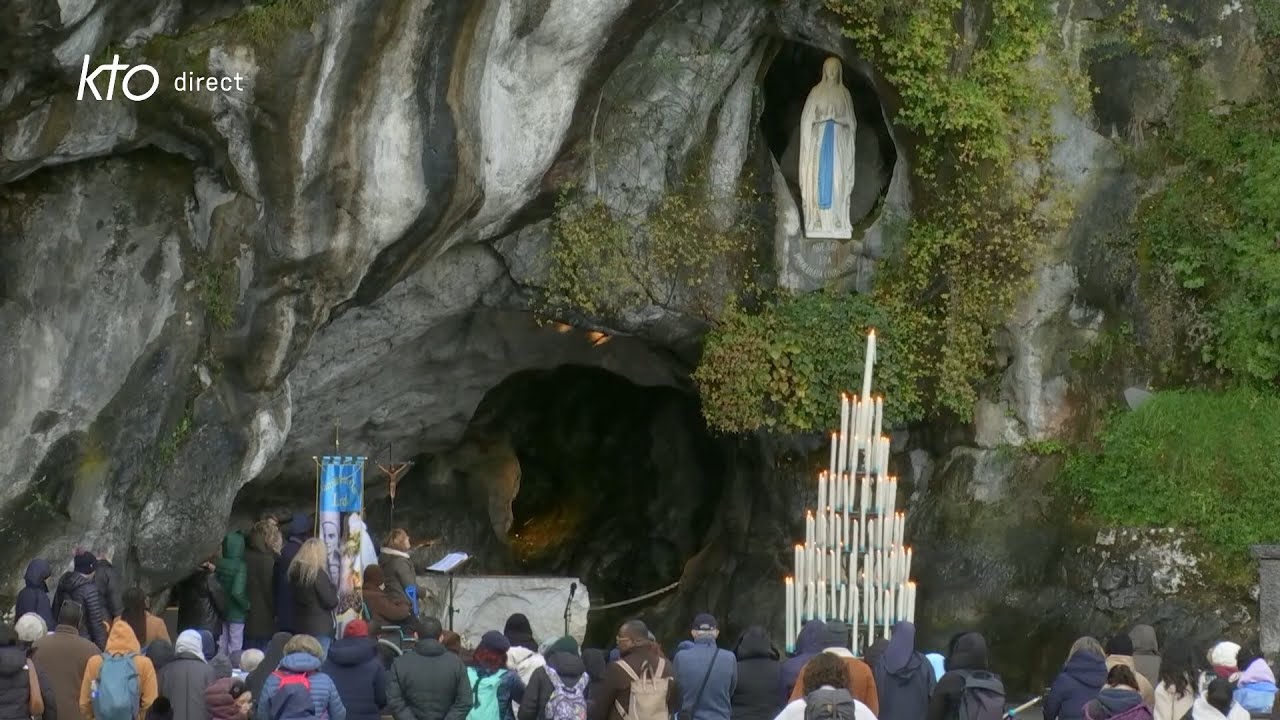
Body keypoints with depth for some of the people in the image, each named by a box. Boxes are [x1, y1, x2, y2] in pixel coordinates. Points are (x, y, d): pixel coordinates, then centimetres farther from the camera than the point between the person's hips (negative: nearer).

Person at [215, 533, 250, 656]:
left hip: (221, 612, 6)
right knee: (235, 646, 3)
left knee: (222, 646, 14)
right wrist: (247, 605, -9)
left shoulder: (219, 564, -2)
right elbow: (237, 592, -25)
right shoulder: (241, 566, -19)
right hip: (237, 614, -6)